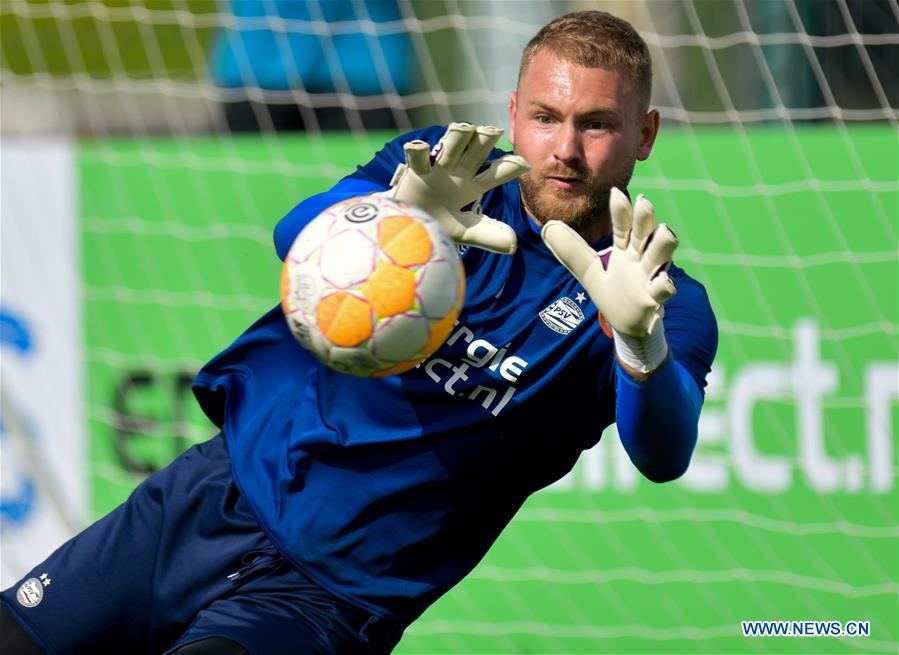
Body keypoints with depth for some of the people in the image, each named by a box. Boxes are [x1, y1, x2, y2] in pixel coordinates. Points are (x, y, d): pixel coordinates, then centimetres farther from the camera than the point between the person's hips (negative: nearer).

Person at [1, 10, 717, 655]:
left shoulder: (670, 302, -7)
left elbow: (663, 457, -26)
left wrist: (642, 340, -48)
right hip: (213, 494, 4)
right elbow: (298, 237, -17)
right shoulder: (440, 167, 1)